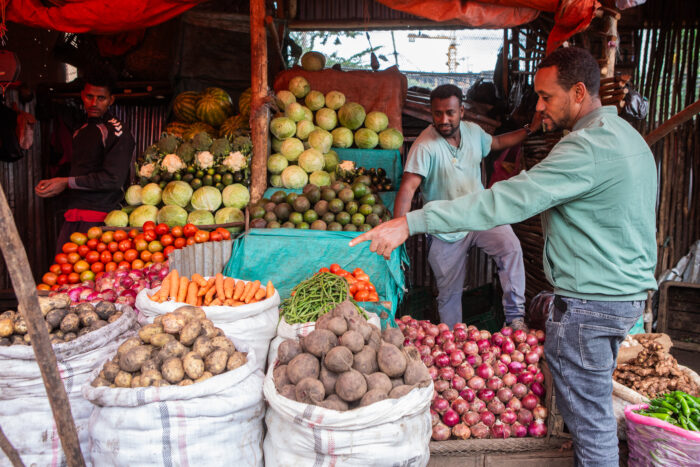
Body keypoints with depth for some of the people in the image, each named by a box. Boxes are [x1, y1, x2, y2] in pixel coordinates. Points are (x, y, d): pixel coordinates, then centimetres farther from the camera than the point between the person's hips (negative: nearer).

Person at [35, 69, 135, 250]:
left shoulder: (117, 133, -8)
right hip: (73, 214, 8)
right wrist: (51, 184, 6)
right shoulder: (81, 131, 20)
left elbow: (113, 179, -16)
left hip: (99, 216, -8)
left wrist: (67, 182, -11)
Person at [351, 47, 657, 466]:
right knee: (597, 406, 24)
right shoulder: (626, 134, 11)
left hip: (589, 304, -10)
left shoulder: (588, 147, -23)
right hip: (630, 292, 10)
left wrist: (410, 223, -31)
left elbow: (504, 201, -30)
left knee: (589, 417, 5)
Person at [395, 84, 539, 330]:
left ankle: (515, 316, -13)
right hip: (446, 230, -4)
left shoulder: (473, 131, 0)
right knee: (449, 293, 9)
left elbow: (497, 142, 22)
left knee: (511, 247, -24)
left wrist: (530, 128, 15)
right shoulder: (424, 146, -21)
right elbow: (407, 188, -28)